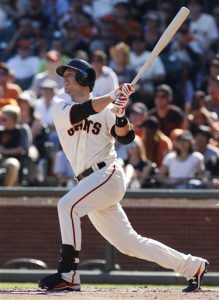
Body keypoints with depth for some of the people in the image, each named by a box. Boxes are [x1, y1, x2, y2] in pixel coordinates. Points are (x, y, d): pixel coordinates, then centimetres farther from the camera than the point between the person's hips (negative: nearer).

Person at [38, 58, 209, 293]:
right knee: (129, 243, 6)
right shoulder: (61, 110, 13)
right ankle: (193, 266, 16)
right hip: (90, 182, 5)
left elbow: (126, 137, -6)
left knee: (67, 205, -27)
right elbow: (78, 113, -10)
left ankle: (68, 275, -30)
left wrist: (120, 114, -24)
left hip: (108, 174, -5)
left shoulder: (107, 110, 6)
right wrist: (112, 97, -20)